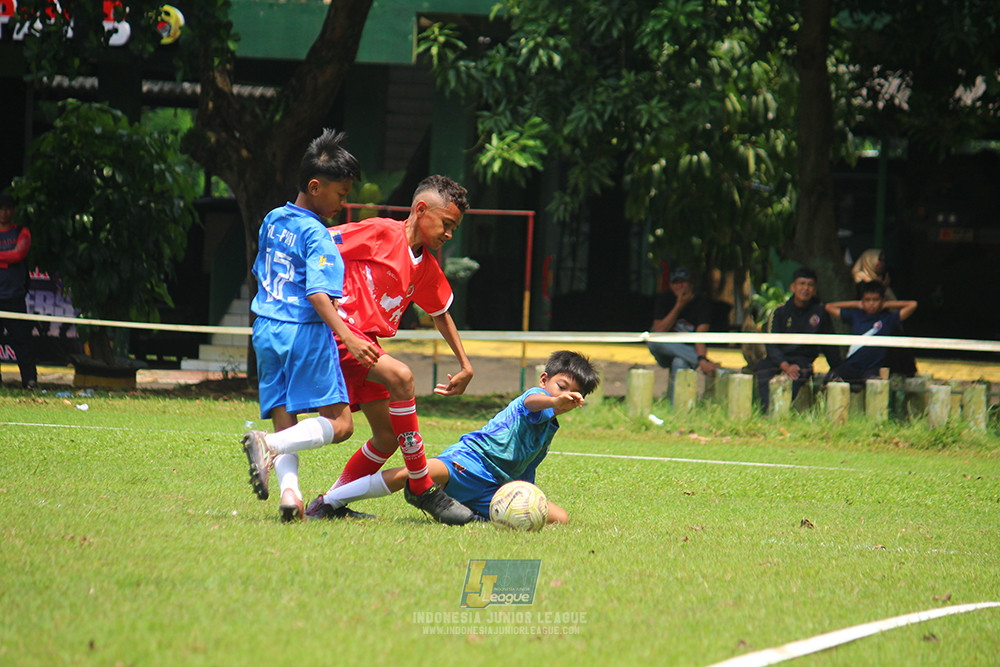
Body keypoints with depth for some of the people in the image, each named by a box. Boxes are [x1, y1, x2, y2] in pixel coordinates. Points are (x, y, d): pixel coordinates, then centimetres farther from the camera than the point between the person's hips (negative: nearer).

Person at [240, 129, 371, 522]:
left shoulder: (272, 221, 13)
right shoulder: (318, 237, -10)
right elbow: (319, 294, -21)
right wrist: (348, 337, -28)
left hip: (266, 329, 7)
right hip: (305, 332, -7)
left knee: (285, 423, 5)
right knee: (339, 423, -4)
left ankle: (289, 489, -19)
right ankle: (268, 446, -25)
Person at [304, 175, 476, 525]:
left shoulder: (427, 269, 13)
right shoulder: (379, 232, -10)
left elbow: (441, 313, 28)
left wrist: (465, 365, 25)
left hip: (366, 344, 9)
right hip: (340, 328, -9)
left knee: (388, 438, 4)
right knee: (399, 375, -30)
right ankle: (421, 486, -23)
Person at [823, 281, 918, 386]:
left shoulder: (888, 319, 9)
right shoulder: (855, 316, 18)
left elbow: (912, 305, 4)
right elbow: (829, 307, 25)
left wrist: (887, 305, 13)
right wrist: (856, 304, 21)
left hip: (874, 368, -2)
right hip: (851, 366, 2)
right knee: (831, 377, -29)